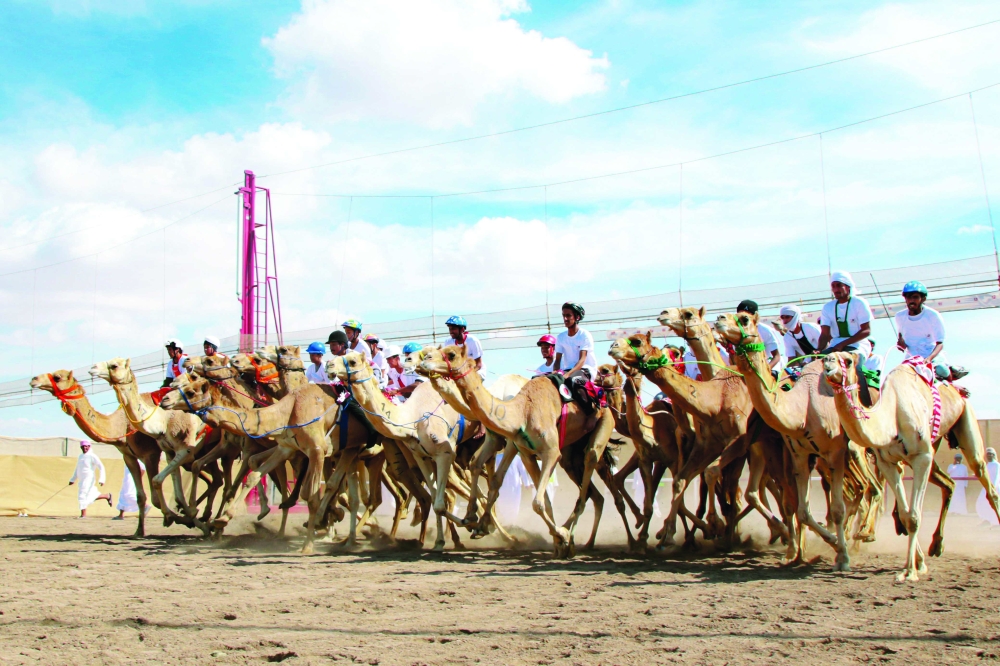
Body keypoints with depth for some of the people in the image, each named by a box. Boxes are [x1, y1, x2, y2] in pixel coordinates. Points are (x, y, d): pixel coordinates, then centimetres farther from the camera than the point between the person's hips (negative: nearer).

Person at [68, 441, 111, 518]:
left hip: (89, 479, -8)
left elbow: (101, 467, -13)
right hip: (82, 480, 8)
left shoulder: (92, 456, -11)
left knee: (82, 496, -13)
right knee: (91, 496, 14)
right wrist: (73, 480, 21)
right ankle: (107, 496, 33)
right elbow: (77, 469, 25)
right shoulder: (80, 456, 13)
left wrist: (101, 479, -19)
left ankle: (83, 515, -8)